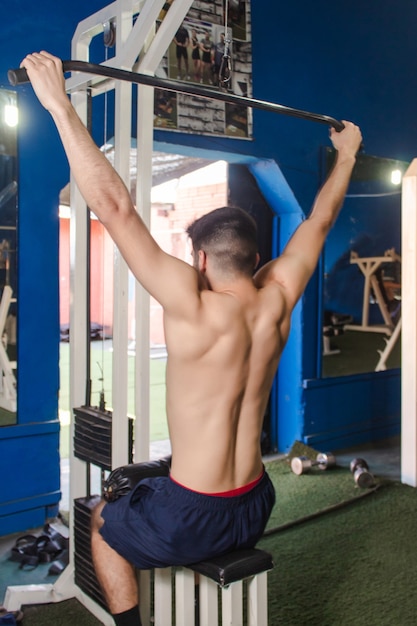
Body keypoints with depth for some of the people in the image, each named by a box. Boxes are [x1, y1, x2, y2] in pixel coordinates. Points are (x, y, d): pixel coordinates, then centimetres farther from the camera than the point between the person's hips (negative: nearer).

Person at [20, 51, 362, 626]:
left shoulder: (197, 311, -23)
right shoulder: (277, 303, -7)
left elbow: (115, 207, -26)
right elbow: (320, 220, 7)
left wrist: (60, 104, -22)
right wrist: (346, 153, 21)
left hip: (193, 521, -6)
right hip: (256, 509, 7)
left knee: (103, 524, 24)